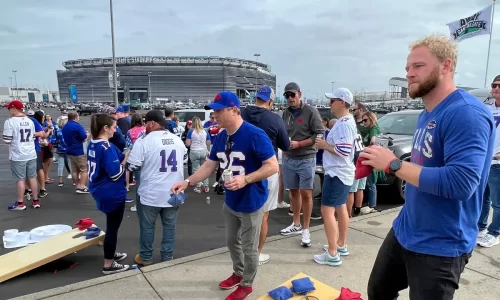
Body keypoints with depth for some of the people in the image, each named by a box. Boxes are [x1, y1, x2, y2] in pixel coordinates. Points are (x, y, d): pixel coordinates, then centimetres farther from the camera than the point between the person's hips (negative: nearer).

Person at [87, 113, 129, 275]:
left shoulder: (92, 145, 5)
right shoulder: (107, 147, -24)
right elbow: (116, 174, -25)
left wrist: (124, 156, 1)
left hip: (100, 190, 10)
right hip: (112, 193, -10)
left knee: (111, 225, 26)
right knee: (112, 228, 5)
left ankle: (112, 253, 41)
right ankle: (108, 265, 17)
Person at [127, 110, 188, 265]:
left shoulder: (144, 141, -13)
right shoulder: (178, 140, 4)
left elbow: (132, 166, -10)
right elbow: (185, 159, 19)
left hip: (151, 193, -4)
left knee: (147, 226, 13)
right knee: (169, 225, 14)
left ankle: (145, 257, 26)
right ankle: (167, 256, 24)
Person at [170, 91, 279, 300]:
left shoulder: (254, 135, -24)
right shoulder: (220, 137, -1)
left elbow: (273, 166, -24)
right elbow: (209, 166, 5)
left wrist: (245, 179, -34)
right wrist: (187, 182, -7)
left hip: (251, 203, -7)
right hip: (230, 202, 7)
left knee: (248, 247, 11)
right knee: (231, 241, 24)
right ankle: (238, 273, 49)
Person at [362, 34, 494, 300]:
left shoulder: (466, 113, -23)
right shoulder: (427, 115, 8)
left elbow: (459, 183, -32)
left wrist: (394, 165, -26)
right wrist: (384, 162, 1)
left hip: (440, 246, -9)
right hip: (404, 232, 9)